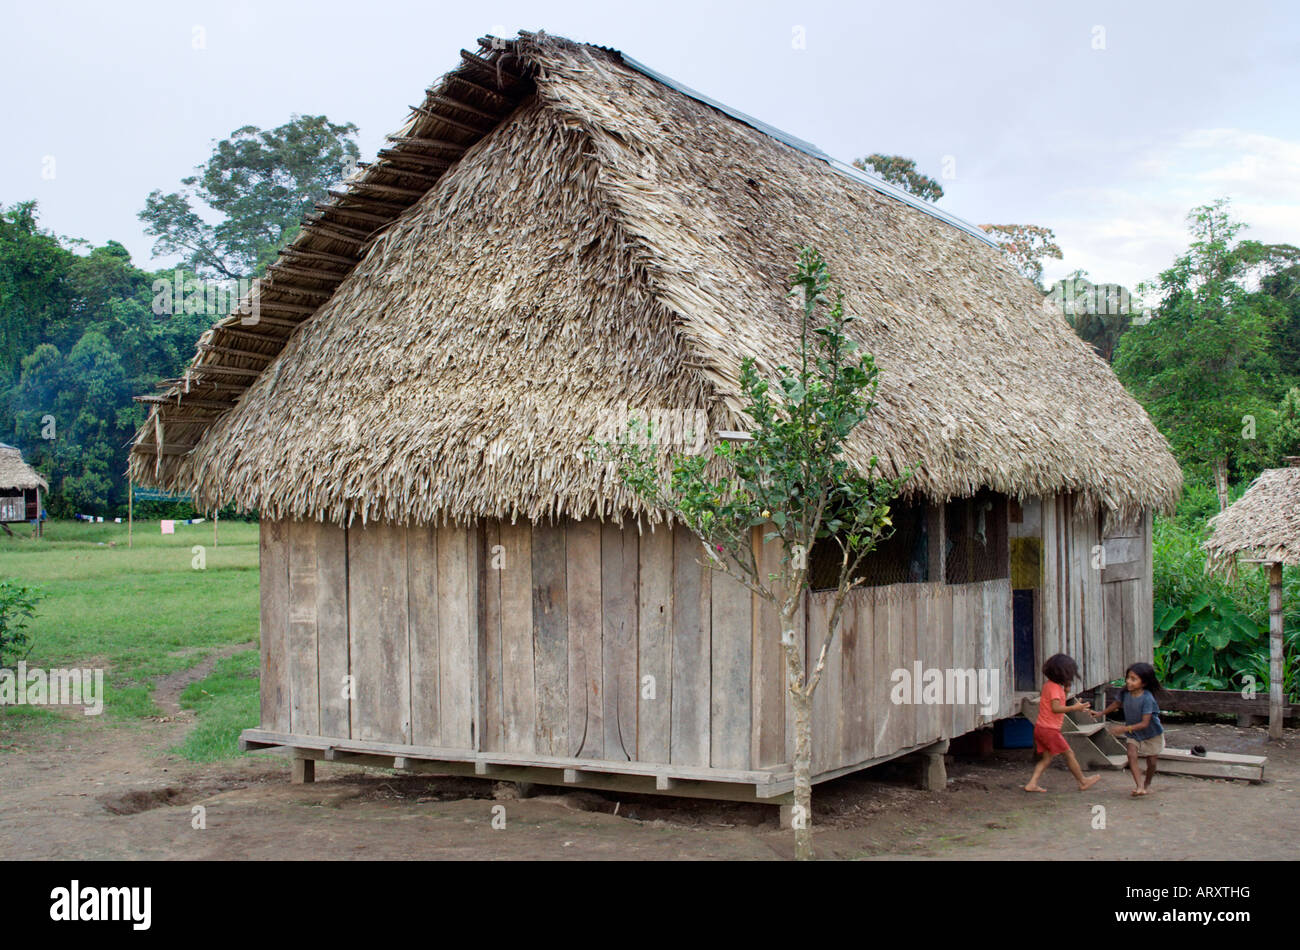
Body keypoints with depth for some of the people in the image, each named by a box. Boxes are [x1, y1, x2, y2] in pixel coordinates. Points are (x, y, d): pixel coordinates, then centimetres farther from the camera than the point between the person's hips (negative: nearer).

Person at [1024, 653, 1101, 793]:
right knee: (1069, 753, 5)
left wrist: (1065, 689, 9)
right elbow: (1056, 707, -27)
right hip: (1050, 729, -9)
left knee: (1047, 757, 11)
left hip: (1040, 727, 9)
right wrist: (1075, 708, -27)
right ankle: (1083, 781, 18)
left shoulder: (1048, 684, 12)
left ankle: (1032, 783, 3)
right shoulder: (1054, 687, -18)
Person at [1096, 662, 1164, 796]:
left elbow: (1145, 723, -33)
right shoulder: (1125, 693, -15)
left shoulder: (1147, 699, -32)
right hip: (1134, 734, 4)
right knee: (1131, 755, -17)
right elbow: (1117, 704, 9)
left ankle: (1147, 784, 34)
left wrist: (1125, 728, -41)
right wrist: (1101, 713, 12)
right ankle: (1139, 786, -22)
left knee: (1152, 761, 7)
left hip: (1152, 734, -4)